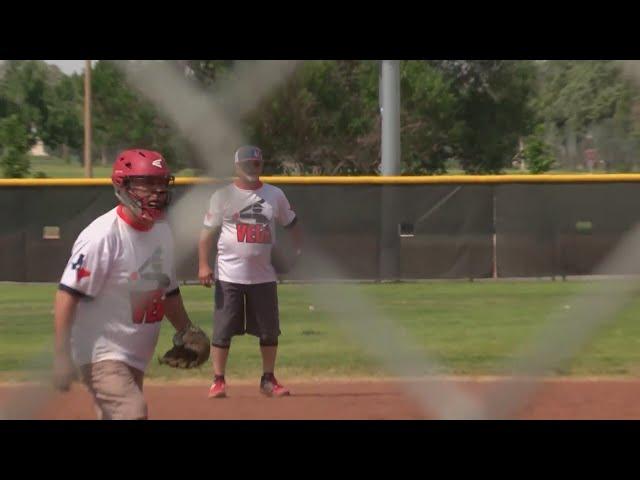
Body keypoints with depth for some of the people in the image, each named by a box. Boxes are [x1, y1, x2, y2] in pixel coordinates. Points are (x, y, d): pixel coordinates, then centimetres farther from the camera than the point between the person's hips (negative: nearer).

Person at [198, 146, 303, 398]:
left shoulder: (274, 195, 7)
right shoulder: (223, 195, -1)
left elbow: (291, 224, 16)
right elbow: (208, 231, -2)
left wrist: (298, 251, 3)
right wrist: (203, 264, -11)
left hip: (263, 275, 3)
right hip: (229, 275, -3)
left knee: (269, 330, 7)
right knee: (223, 330, -2)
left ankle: (268, 380, 19)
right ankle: (218, 380, 6)